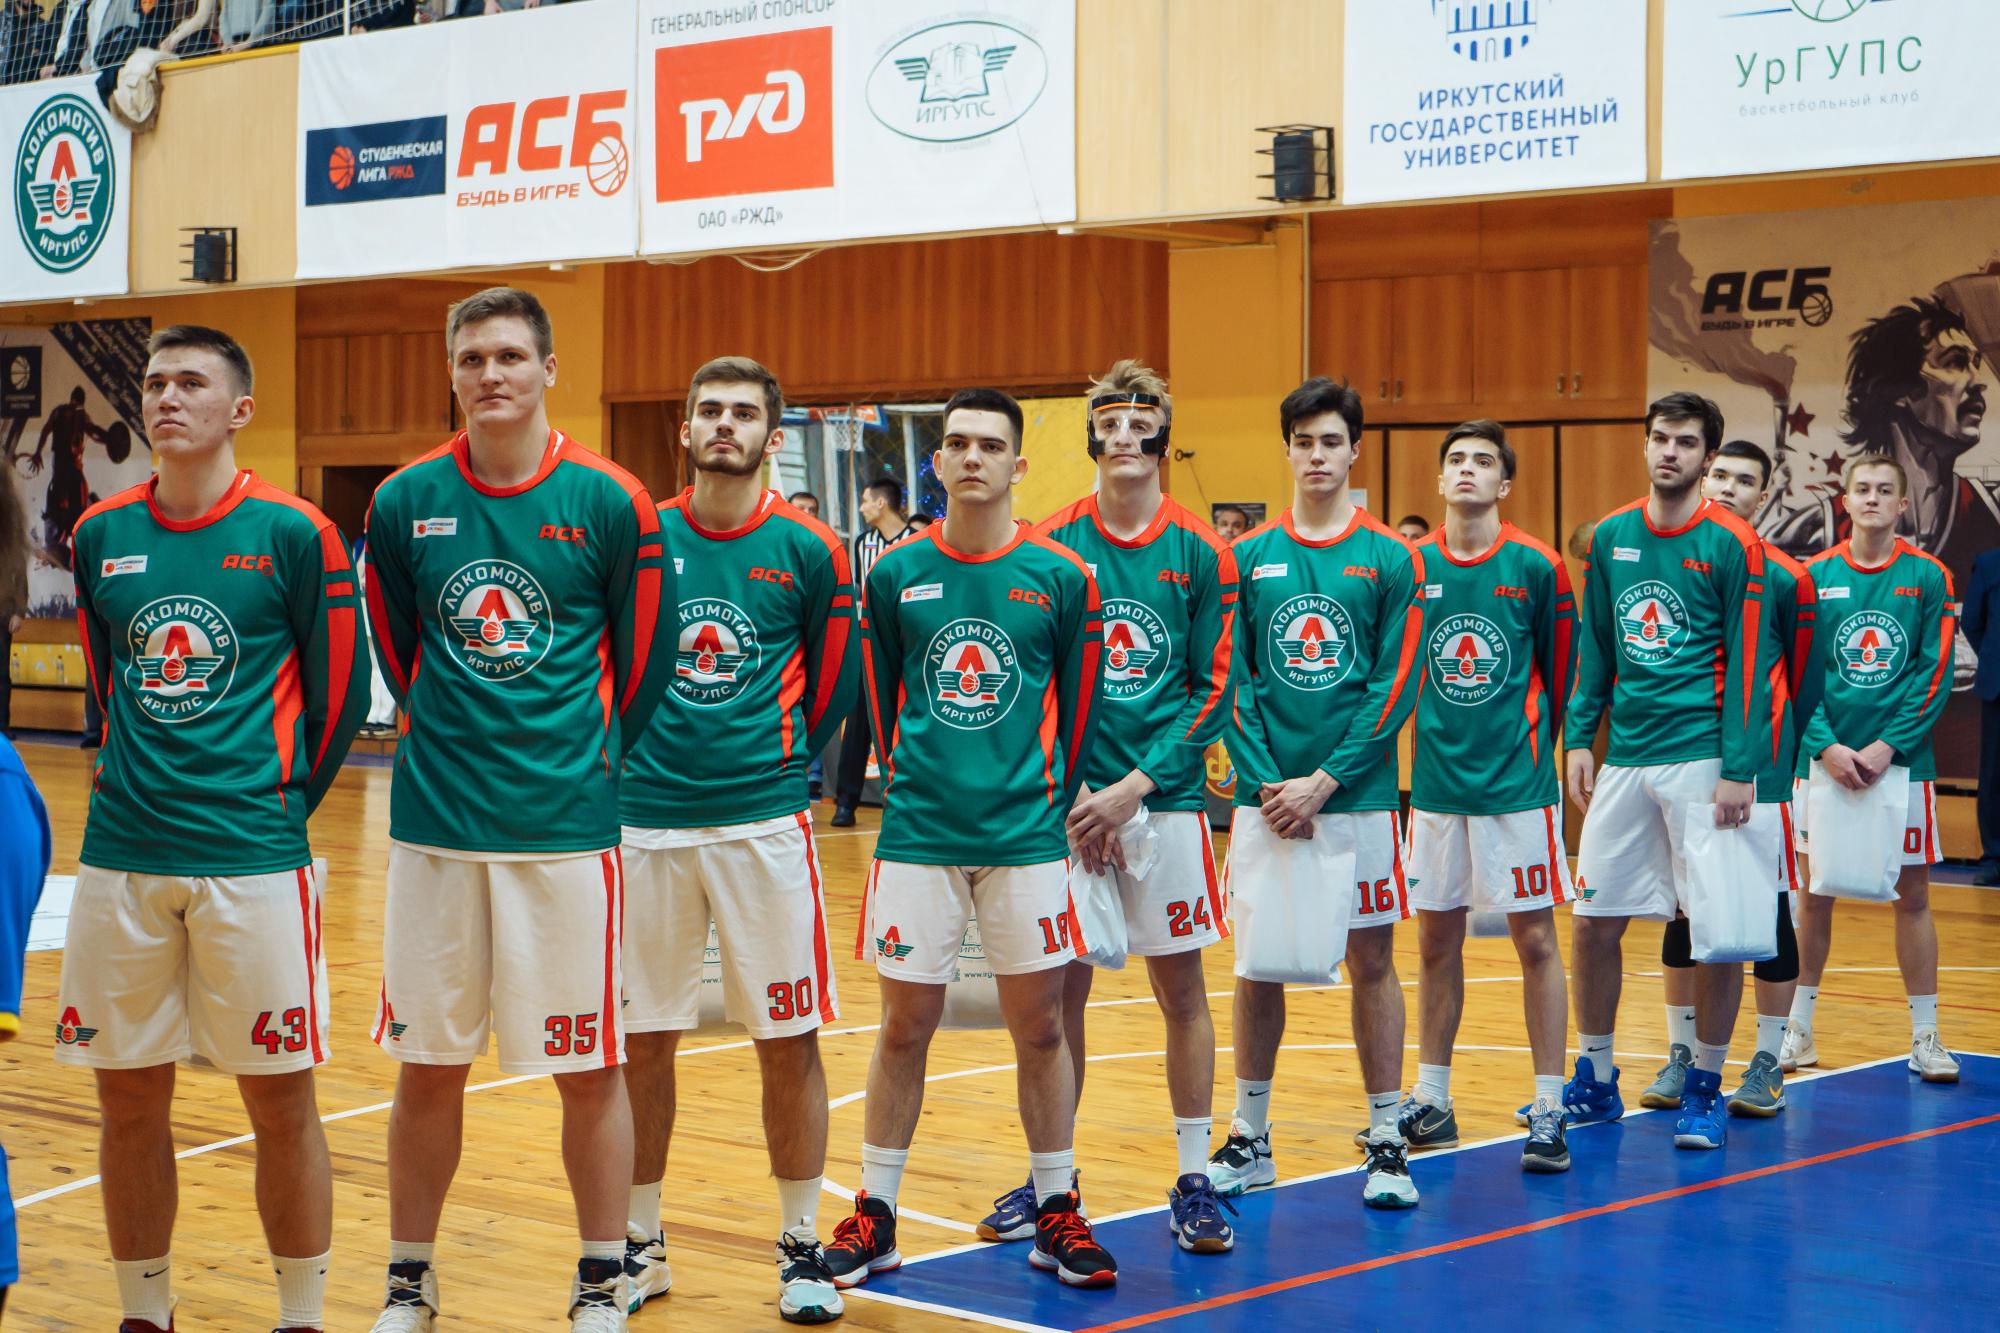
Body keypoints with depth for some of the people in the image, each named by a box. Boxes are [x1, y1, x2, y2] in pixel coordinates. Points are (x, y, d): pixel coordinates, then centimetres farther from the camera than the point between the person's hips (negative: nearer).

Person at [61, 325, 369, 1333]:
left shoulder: (295, 534, -4)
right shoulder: (100, 535, 7)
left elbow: (341, 690, 2)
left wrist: (281, 801, 6)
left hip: (255, 862, -3)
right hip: (121, 859, 4)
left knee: (279, 1099, 2)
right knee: (131, 1100, 9)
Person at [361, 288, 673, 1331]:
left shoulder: (609, 503, -3)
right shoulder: (404, 502, 2)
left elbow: (641, 659, 5)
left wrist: (586, 762, 8)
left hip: (568, 826, -2)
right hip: (434, 824, 2)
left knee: (589, 1069, 3)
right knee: (427, 1068, 9)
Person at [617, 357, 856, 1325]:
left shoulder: (807, 551, 0)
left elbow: (831, 683, 10)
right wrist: (631, 761, 10)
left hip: (763, 823, -1)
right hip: (643, 819, 1)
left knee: (789, 1042, 2)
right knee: (641, 1041, 8)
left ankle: (801, 1246, 15)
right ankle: (639, 1243, 21)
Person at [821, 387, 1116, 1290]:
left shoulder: (1060, 579, 0)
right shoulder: (894, 575, 2)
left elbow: (1077, 706, 6)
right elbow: (881, 699, 11)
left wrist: (1049, 802, 7)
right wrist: (911, 786, 11)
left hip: (1026, 840, 0)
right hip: (916, 837, 1)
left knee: (1040, 1028, 5)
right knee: (904, 1027, 6)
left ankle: (1057, 1214, 17)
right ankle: (874, 1217, 16)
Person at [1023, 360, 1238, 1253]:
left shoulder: (1200, 553, 1)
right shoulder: (1049, 546, 2)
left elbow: (1212, 692, 0)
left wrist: (1135, 786, -9)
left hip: (1165, 797, 0)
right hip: (1067, 801, 0)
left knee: (1181, 986, 4)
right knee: (1060, 986, 5)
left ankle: (1194, 1180, 11)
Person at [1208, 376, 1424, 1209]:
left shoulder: (1391, 560, 0)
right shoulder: (1248, 558, 6)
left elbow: (1396, 687, -5)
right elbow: (1231, 684, 4)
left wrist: (1323, 781, -12)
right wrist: (1263, 781, -8)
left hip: (1358, 796, -2)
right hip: (1265, 797, 2)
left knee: (1372, 961, 4)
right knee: (1257, 966, 6)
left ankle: (1386, 1140, 12)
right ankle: (1249, 1138, 18)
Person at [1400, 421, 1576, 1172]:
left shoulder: (1535, 568, -5)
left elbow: (1561, 670, 2)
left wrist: (1533, 745, 6)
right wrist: (1431, 735, 11)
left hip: (1517, 782, -3)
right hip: (1436, 779, 3)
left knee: (1535, 939, 0)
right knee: (1436, 941, 10)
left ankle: (1548, 1111, 6)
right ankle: (1430, 1104, 21)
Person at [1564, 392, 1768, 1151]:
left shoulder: (1731, 544, -6)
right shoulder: (1610, 537, 8)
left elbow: (1748, 662, -8)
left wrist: (1739, 769, -13)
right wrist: (1578, 739, 7)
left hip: (1700, 757, -4)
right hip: (1625, 759, 4)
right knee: (1595, 918, 6)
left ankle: (1705, 1090, 13)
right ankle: (1596, 1081, 20)